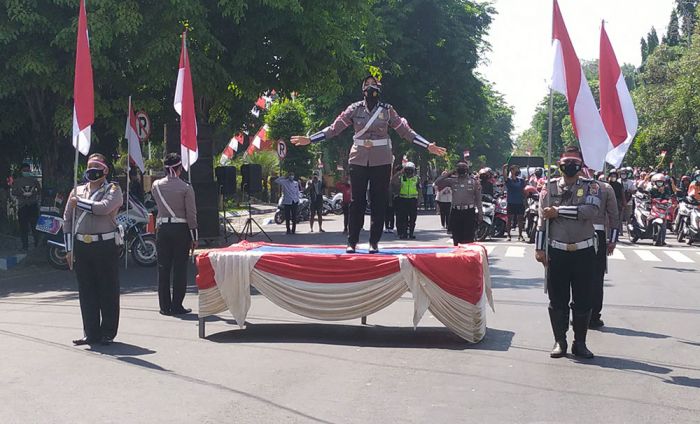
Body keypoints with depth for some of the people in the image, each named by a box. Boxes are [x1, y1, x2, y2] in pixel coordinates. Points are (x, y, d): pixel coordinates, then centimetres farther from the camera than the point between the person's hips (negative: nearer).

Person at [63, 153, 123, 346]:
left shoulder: (113, 190, 2)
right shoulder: (77, 191, 15)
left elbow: (103, 208, -19)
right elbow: (67, 220, 13)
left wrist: (79, 203, -7)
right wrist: (69, 248, 7)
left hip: (105, 245, -4)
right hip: (81, 246, 4)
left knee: (108, 290, 0)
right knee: (86, 292, 6)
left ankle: (108, 333, 9)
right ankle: (91, 333, 14)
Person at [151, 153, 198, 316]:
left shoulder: (156, 185, 1)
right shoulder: (186, 188, -8)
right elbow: (191, 214, -7)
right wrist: (194, 237, 0)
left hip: (162, 228, 3)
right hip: (181, 229, -3)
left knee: (163, 268, 8)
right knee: (180, 268, 3)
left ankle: (165, 306, 10)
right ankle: (177, 306, 4)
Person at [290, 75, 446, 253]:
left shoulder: (387, 110, 4)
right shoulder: (354, 109, 4)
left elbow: (406, 131, 3)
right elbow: (333, 128, 2)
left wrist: (428, 146, -4)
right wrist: (309, 139, -4)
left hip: (381, 162, 0)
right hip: (359, 160, 0)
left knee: (379, 201, 1)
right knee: (357, 201, 0)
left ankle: (374, 242, 7)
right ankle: (352, 241, 4)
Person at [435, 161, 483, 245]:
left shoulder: (474, 181, 5)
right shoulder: (452, 180, 7)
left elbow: (478, 199, 7)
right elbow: (437, 182, 1)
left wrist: (480, 213, 3)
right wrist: (448, 173, -2)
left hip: (469, 212, -2)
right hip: (456, 212, 2)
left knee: (469, 239, -4)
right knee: (456, 239, 6)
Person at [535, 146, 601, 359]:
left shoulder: (591, 187, 1)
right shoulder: (549, 188, 4)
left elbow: (590, 210, -19)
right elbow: (542, 219, 2)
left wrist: (558, 211, -16)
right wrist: (539, 248, -4)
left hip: (584, 252, 0)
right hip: (557, 252, 0)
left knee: (583, 300, 5)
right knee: (557, 300, 5)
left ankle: (580, 343, 16)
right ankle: (559, 342, 15)